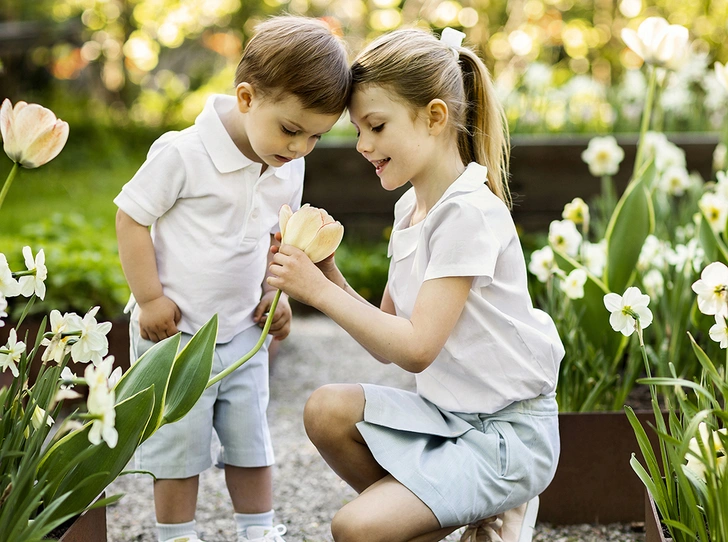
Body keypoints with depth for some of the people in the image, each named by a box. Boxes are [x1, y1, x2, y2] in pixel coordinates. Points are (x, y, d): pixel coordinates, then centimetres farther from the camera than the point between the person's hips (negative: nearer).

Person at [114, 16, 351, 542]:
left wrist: (273, 294, 4)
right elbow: (131, 217, -15)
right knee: (179, 448, 4)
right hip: (175, 332, -6)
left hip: (243, 333, 6)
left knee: (251, 442, 14)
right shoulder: (183, 153, -21)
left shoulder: (289, 169, 0)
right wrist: (150, 299, -15)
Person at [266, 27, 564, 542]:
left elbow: (415, 349, -23)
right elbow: (386, 338, 7)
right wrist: (329, 273, -7)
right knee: (328, 410, -13)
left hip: (509, 434, -9)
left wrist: (319, 290, -20)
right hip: (450, 414, 9)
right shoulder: (412, 206, 9)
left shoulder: (470, 212, -19)